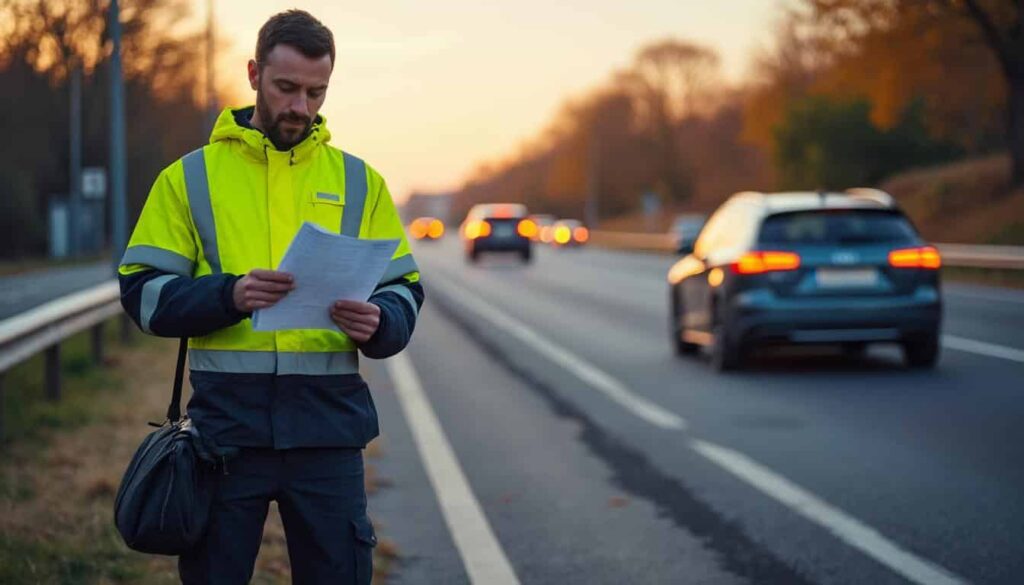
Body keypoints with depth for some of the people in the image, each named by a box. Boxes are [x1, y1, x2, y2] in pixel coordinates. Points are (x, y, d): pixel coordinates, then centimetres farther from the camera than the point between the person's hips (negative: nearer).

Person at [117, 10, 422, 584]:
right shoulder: (192, 177, 7)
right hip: (227, 421, -1)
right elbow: (145, 292, 1)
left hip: (328, 423, 1)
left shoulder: (358, 181, 12)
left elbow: (404, 291, 10)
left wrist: (378, 322, -13)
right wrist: (229, 295, -17)